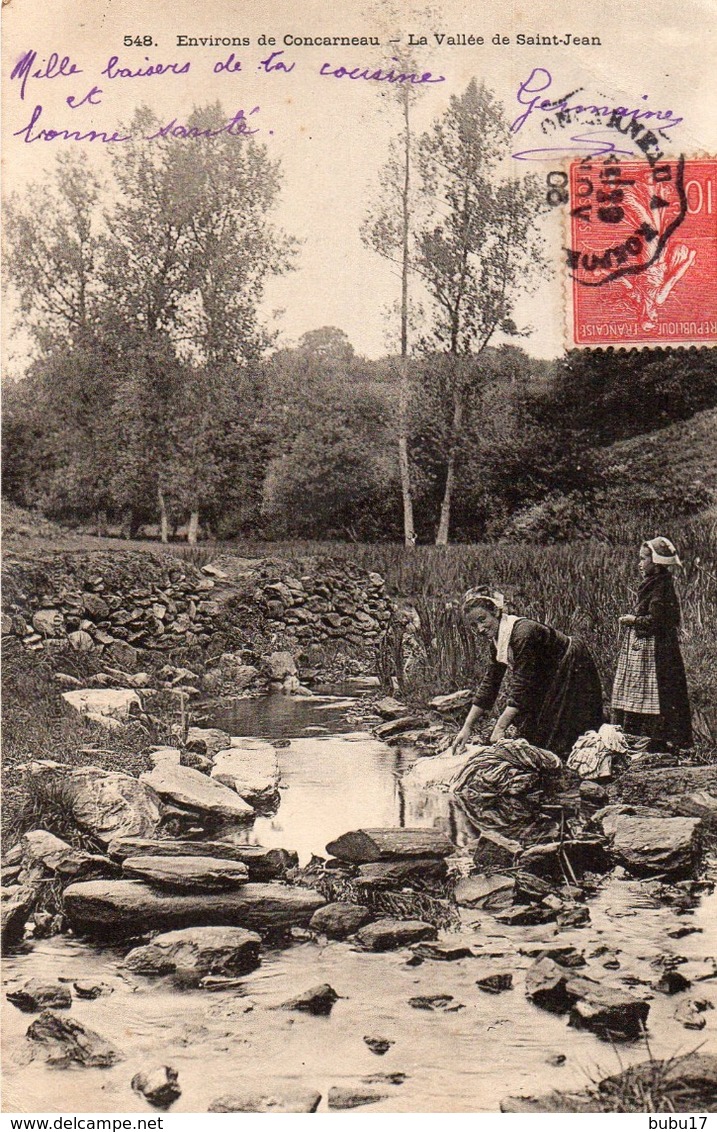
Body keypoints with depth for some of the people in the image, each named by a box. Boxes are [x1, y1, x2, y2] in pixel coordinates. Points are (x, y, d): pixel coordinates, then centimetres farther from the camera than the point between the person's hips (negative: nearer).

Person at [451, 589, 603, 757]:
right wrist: (467, 727, -4)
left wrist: (500, 728, -33)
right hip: (549, 677, 9)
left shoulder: (522, 633, -31)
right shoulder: (497, 639, -4)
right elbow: (489, 685, 0)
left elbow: (521, 687, -33)